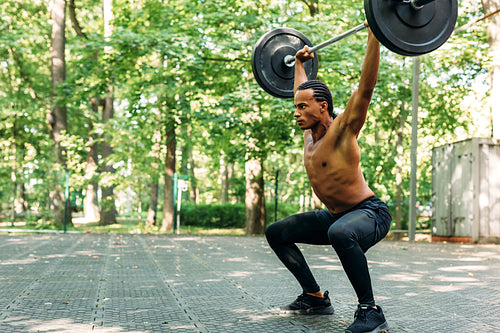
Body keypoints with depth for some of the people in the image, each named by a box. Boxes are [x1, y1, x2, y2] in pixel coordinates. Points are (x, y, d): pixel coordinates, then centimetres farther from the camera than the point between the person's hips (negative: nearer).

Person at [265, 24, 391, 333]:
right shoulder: (310, 133, 4)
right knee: (276, 233, 9)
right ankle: (316, 297, 14)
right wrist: (299, 64, 32)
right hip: (335, 215, 9)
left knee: (340, 232, -43)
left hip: (370, 213, -9)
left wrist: (374, 34, -29)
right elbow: (305, 92, 23)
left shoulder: (343, 129, -17)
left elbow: (366, 85, -28)